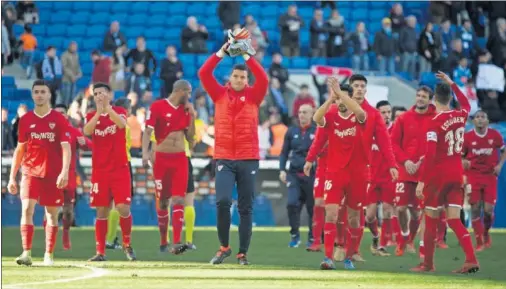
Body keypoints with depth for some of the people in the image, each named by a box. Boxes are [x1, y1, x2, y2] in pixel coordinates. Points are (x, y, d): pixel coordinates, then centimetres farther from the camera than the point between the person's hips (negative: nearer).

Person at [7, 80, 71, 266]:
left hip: (53, 174, -1)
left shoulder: (59, 120, 0)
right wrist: (12, 177, 7)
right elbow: (20, 149, 11)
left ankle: (49, 255, 11)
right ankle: (26, 253, -17)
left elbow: (66, 147, -6)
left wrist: (65, 171, -21)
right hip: (30, 172, 1)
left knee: (52, 214, 4)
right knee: (27, 209, -15)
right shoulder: (25, 120, 6)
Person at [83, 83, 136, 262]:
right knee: (101, 212, 1)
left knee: (123, 208, -10)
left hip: (120, 169, -2)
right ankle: (100, 252, 5)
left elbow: (122, 124, -21)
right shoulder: (92, 116, 8)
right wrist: (98, 112, -28)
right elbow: (87, 131, -14)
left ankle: (127, 244, 9)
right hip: (99, 171, 2)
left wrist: (107, 108, -34)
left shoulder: (119, 111, 3)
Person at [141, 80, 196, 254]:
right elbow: (148, 131, -10)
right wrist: (145, 153, -22)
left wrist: (192, 117, 4)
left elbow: (190, 137, 14)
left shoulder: (186, 110, 10)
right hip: (162, 159, -3)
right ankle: (163, 242, 18)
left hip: (180, 159, 3)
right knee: (162, 202, 5)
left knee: (179, 200, -10)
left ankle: (177, 243, -18)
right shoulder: (157, 107, -6)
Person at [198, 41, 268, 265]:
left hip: (249, 160, 0)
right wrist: (221, 53, -8)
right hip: (224, 158, 0)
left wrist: (247, 57, -13)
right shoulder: (220, 94, 6)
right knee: (222, 201, -15)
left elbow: (263, 79, -13)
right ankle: (224, 247, 1)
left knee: (246, 208, 4)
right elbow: (203, 74, -4)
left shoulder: (253, 96, 4)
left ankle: (243, 253, 10)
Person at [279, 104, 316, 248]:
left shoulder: (317, 131, -1)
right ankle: (295, 235, 1)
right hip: (294, 174, 2)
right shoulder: (292, 131, 8)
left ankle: (312, 238, 17)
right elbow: (284, 152, 15)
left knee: (312, 207, 4)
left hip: (311, 175, -2)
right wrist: (282, 170, 5)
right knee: (292, 203, -13)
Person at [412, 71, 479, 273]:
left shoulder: (435, 122, -16)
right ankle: (471, 260, -12)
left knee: (430, 219, 8)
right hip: (457, 174, 5)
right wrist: (452, 84, 35)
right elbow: (465, 103, 29)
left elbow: (430, 154, -21)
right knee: (454, 219, 3)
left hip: (438, 175, -5)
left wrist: (421, 181, -19)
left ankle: (428, 263, 15)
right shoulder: (461, 116, 2)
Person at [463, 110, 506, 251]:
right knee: (475, 209, -4)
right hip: (473, 175, 0)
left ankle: (486, 233, 25)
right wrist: (463, 162, -17)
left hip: (490, 175, 0)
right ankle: (479, 242, 5)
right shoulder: (467, 137, -3)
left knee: (489, 210, -5)